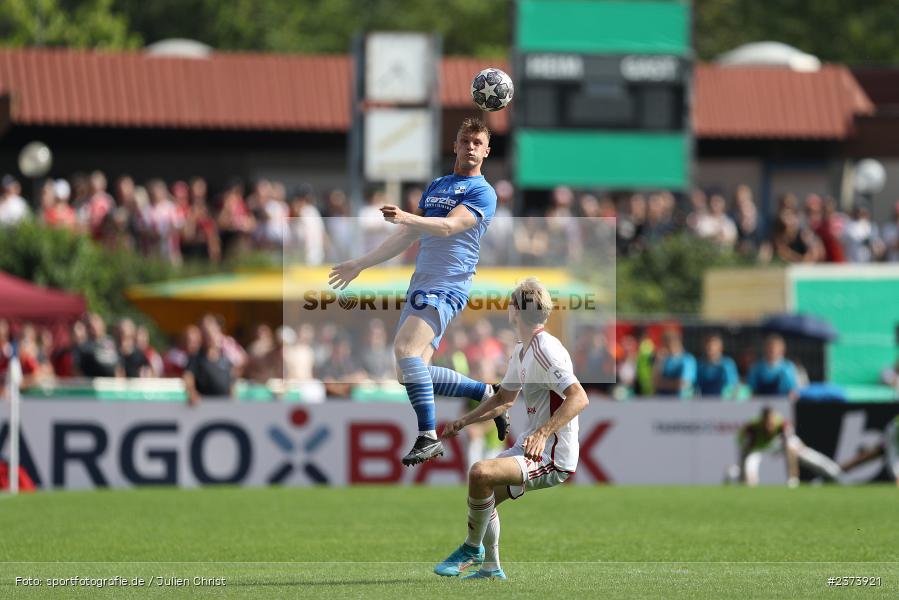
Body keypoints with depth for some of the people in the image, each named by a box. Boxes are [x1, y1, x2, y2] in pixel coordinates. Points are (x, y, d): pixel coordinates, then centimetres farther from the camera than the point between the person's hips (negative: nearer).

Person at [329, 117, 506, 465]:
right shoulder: (436, 186, 21)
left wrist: (406, 217, -36)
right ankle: (485, 393, 17)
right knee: (409, 374, 0)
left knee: (405, 348, -28)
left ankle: (428, 437, -26)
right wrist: (360, 265, 27)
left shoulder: (482, 193, -2)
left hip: (448, 286, -8)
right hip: (419, 283, 8)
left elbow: (448, 226, -20)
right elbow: (407, 237, 28)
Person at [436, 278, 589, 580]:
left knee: (480, 473, -27)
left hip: (553, 458, -11)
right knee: (483, 491, 23)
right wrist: (463, 422, 17)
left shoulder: (546, 350, -19)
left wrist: (543, 434, -39)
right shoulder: (521, 351, 13)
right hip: (529, 448, 11)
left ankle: (472, 548, -9)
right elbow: (503, 399, 28)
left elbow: (579, 398, -30)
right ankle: (490, 568, 33)